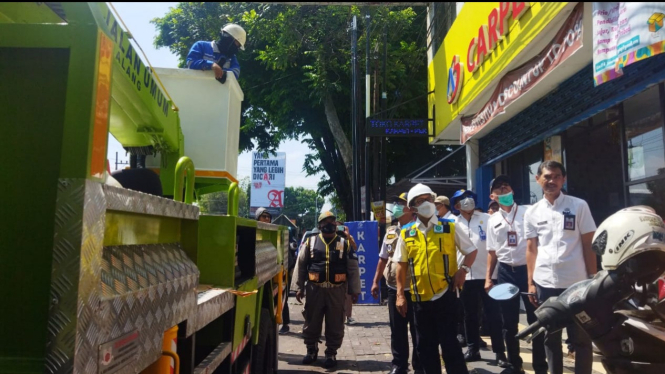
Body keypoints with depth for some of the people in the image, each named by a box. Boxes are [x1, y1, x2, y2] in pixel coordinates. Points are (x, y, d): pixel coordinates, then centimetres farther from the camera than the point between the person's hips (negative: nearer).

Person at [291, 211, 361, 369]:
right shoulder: (310, 242, 5)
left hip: (337, 291, 0)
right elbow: (300, 265, 6)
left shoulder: (345, 244, 5)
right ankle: (311, 351, 28)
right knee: (311, 322, 10)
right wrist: (298, 287, 2)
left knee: (335, 324, 7)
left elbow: (353, 269, 5)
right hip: (314, 289, 0)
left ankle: (331, 354, 21)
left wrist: (355, 290, 1)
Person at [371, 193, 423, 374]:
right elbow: (383, 258, 16)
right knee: (397, 330, 13)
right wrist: (376, 281, 15)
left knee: (417, 330, 6)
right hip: (394, 288, 5)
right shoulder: (390, 231, 10)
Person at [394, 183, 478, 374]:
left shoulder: (450, 227, -1)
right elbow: (401, 265, 7)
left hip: (446, 294, -2)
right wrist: (400, 295, 4)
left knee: (449, 342, 2)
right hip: (420, 297, 3)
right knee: (425, 345, 12)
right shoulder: (406, 233, 2)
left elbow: (472, 251, 7)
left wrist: (463, 269, -10)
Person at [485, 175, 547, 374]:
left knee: (535, 320, 5)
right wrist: (488, 278, 7)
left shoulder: (527, 211, -2)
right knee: (509, 322, 11)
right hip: (505, 272, 3)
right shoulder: (492, 220, 7)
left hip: (528, 270, -3)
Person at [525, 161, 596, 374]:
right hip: (545, 283, 2)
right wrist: (530, 283, 4)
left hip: (576, 282, -2)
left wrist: (593, 278, -4)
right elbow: (531, 249, 8)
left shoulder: (579, 206, 1)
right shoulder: (532, 212, 6)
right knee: (550, 336, 12)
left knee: (580, 337, 7)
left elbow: (589, 245, 1)